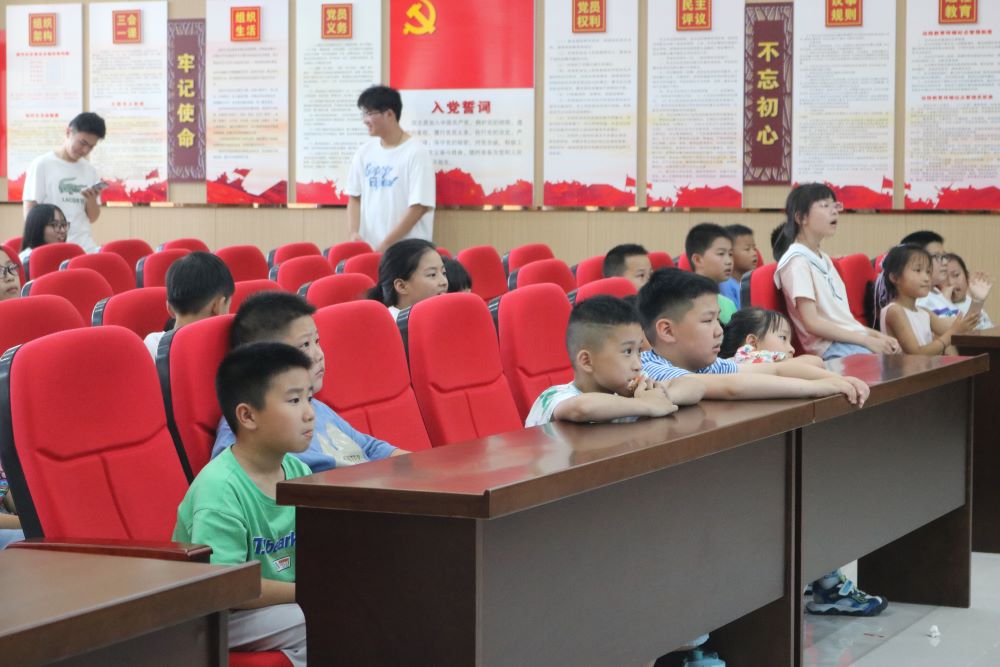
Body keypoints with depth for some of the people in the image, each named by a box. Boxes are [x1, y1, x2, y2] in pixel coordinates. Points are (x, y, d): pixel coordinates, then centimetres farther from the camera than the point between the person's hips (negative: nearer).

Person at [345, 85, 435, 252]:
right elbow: (354, 197, 15)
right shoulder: (364, 153, 9)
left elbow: (419, 206, -12)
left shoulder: (415, 152, -8)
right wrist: (355, 232, -3)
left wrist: (386, 244, -14)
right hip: (368, 248, 5)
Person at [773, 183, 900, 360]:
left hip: (855, 341, 9)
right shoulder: (797, 261, -7)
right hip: (832, 349, -9)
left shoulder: (824, 259, 21)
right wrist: (867, 340, -16)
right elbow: (812, 323, -15)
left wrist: (876, 335, 4)